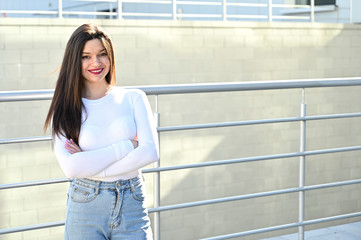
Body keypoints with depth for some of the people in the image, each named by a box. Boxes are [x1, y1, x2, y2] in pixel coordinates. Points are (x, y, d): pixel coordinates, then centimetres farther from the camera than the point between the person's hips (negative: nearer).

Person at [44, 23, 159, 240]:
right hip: (85, 208, 0)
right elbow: (71, 167, -12)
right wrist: (126, 146, -13)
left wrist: (90, 164, -11)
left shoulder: (133, 98, 3)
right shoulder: (64, 111, 1)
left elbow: (151, 152, -9)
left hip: (132, 205, 1)